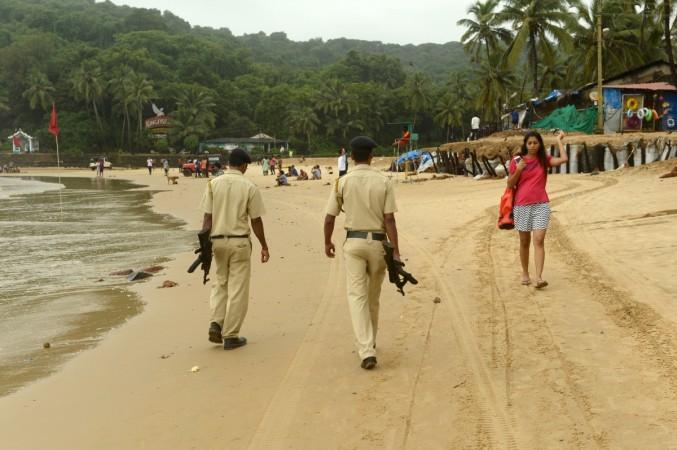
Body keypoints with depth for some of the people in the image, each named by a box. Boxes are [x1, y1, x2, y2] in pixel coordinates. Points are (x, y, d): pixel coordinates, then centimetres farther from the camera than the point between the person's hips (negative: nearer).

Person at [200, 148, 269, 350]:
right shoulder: (249, 187, -6)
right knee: (237, 288, 4)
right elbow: (256, 220, -3)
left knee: (220, 283, 20)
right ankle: (230, 335, 8)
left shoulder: (213, 183, 0)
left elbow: (207, 217, -2)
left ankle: (216, 323, 4)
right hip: (240, 241, -3)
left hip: (217, 240, 3)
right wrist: (264, 246, 7)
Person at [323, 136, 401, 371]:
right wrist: (395, 251, -6)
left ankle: (366, 350, -12)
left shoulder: (343, 182, -3)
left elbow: (330, 217, -1)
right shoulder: (383, 181, -4)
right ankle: (369, 342, 34)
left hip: (353, 242, -1)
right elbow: (389, 219, -9)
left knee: (357, 295, -1)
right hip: (378, 242, 1)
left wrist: (327, 242, 15)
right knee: (373, 295, 17)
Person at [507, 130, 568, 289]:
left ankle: (539, 277, -18)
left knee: (539, 240, -12)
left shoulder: (544, 160, 5)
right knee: (524, 241, 10)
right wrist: (518, 171, -13)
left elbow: (564, 159, -11)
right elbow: (510, 184, 3)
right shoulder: (516, 161, 2)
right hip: (521, 205, 0)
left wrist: (559, 140, -1)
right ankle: (525, 274, 25)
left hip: (541, 205, 0)